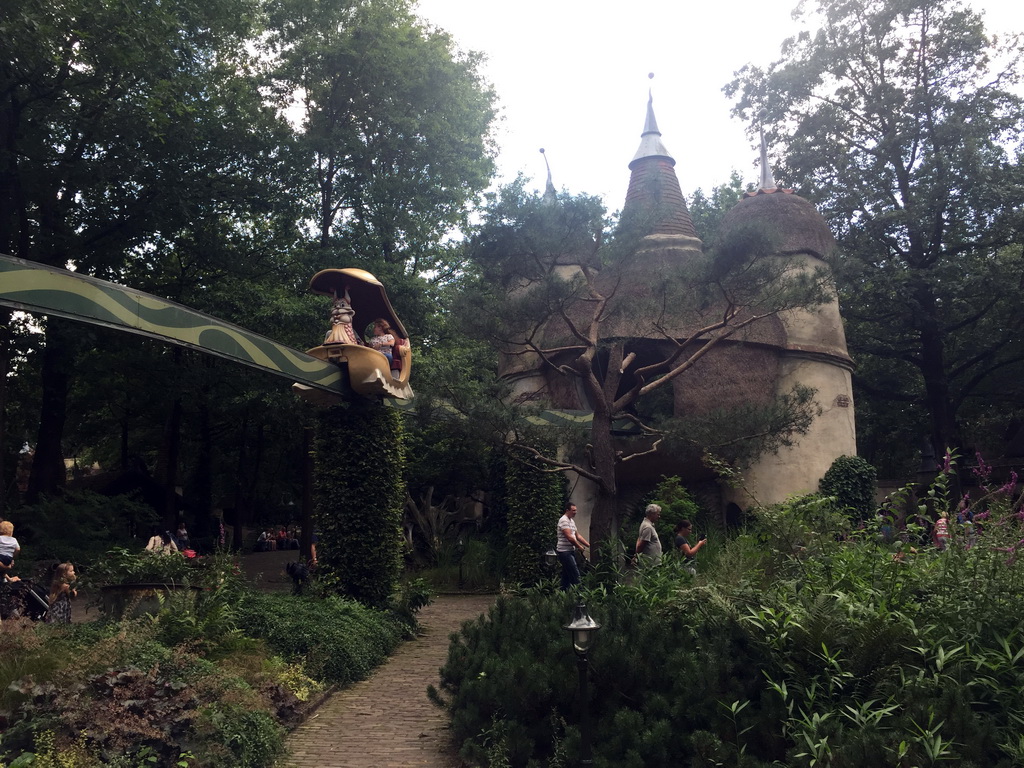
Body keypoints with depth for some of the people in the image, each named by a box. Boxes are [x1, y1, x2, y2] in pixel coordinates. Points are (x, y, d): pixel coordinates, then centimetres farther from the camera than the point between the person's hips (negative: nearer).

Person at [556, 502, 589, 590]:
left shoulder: (572, 521, 17)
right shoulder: (564, 520, -14)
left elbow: (577, 536, 19)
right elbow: (569, 537, -20)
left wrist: (589, 545, 11)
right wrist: (579, 547, -10)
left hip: (570, 551, 10)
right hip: (565, 552, -10)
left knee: (566, 576, 12)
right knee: (575, 575, -12)